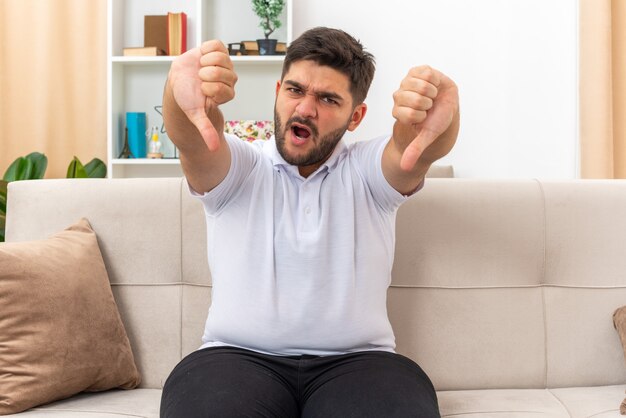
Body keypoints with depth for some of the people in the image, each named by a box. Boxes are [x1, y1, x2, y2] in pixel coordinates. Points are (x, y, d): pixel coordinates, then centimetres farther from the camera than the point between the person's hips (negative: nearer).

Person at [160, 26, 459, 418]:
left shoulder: (369, 171, 9)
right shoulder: (235, 169, 8)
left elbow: (419, 149, -12)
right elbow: (193, 141, -14)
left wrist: (436, 116, -38)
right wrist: (181, 89, -39)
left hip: (355, 360, 1)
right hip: (238, 356, 0)